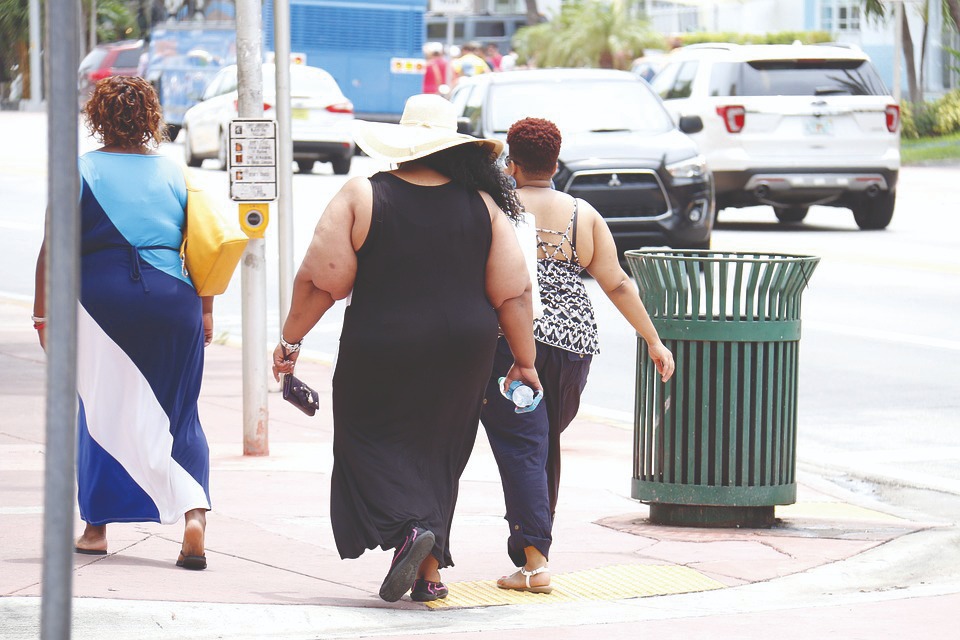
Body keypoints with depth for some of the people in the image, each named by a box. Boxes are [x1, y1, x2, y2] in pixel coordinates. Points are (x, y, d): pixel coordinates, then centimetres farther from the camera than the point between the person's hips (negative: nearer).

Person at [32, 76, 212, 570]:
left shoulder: (81, 172, -1)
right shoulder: (175, 173, 7)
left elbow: (53, 250, -4)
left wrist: (42, 311, 3)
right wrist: (205, 310, 14)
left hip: (101, 300, -2)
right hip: (172, 302, 2)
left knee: (98, 414, 11)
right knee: (178, 416, 8)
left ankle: (96, 527, 15)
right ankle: (194, 513, -12)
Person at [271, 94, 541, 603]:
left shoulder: (361, 197, -7)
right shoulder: (481, 204, 1)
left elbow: (320, 279, -8)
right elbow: (513, 293, 0)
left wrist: (290, 339, 3)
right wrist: (523, 361, 9)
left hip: (380, 351, -3)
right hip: (462, 352, 3)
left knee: (373, 443, 8)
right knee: (435, 452, 16)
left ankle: (409, 527, -17)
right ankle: (430, 569, 13)